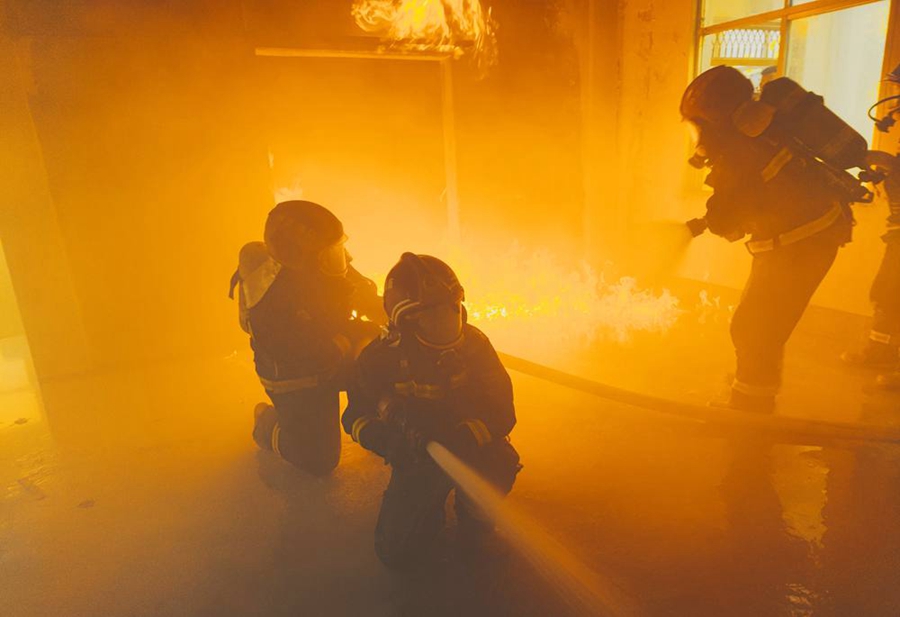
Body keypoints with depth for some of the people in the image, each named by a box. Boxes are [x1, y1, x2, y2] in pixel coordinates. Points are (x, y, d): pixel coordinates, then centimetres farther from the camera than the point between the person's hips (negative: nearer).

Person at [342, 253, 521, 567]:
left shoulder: (473, 344, -15)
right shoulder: (380, 358, -16)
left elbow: (501, 411, -18)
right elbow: (357, 416, -7)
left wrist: (460, 438, -38)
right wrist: (388, 436, -30)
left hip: (472, 448, 0)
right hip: (417, 459, 1)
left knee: (499, 465, -35)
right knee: (396, 552, -8)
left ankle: (472, 508, 2)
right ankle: (431, 510, 25)